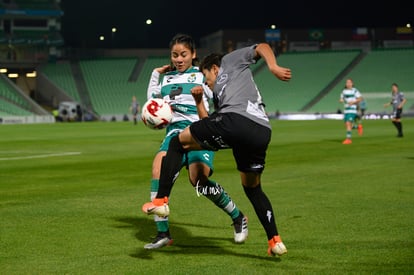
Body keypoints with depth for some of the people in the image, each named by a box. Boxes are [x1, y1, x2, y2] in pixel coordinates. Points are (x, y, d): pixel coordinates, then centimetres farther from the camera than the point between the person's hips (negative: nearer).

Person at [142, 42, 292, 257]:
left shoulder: (231, 61, 27)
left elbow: (262, 48, 13)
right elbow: (209, 124, 36)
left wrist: (273, 68, -4)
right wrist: (198, 101, 30)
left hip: (235, 120, -8)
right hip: (262, 132, 8)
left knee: (177, 143, 9)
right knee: (253, 188, 26)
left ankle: (161, 200, 1)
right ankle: (275, 241, 20)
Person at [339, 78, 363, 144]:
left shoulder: (355, 90, -4)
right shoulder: (344, 91, 13)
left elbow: (360, 98, -5)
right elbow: (341, 99, 20)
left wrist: (353, 102, -17)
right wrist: (341, 100, -4)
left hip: (352, 110, -7)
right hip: (346, 110, 7)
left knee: (348, 124, -17)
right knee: (347, 125, 8)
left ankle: (348, 139, -14)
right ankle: (358, 126, 33)